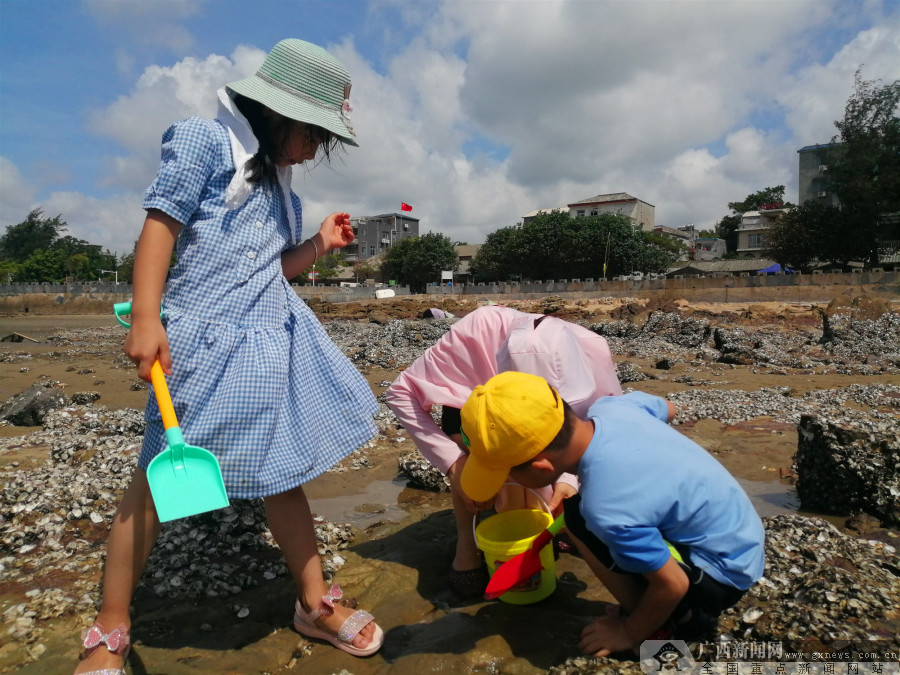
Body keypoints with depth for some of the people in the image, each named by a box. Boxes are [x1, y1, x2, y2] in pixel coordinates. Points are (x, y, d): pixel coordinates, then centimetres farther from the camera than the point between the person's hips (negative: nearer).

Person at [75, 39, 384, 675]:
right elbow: (161, 223, -10)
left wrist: (321, 244, 11)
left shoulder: (276, 179, 21)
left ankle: (316, 603, 23)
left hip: (274, 337, 7)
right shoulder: (204, 139, 0)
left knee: (283, 473, 10)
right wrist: (146, 317, -19)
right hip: (207, 338, -7)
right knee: (159, 479, 2)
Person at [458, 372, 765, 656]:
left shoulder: (604, 508, -35)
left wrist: (629, 633, -4)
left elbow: (672, 585, -23)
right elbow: (668, 409, 8)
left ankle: (671, 623, 2)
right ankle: (681, 608, 16)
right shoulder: (611, 406, -14)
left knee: (579, 519, -17)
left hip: (726, 573, -8)